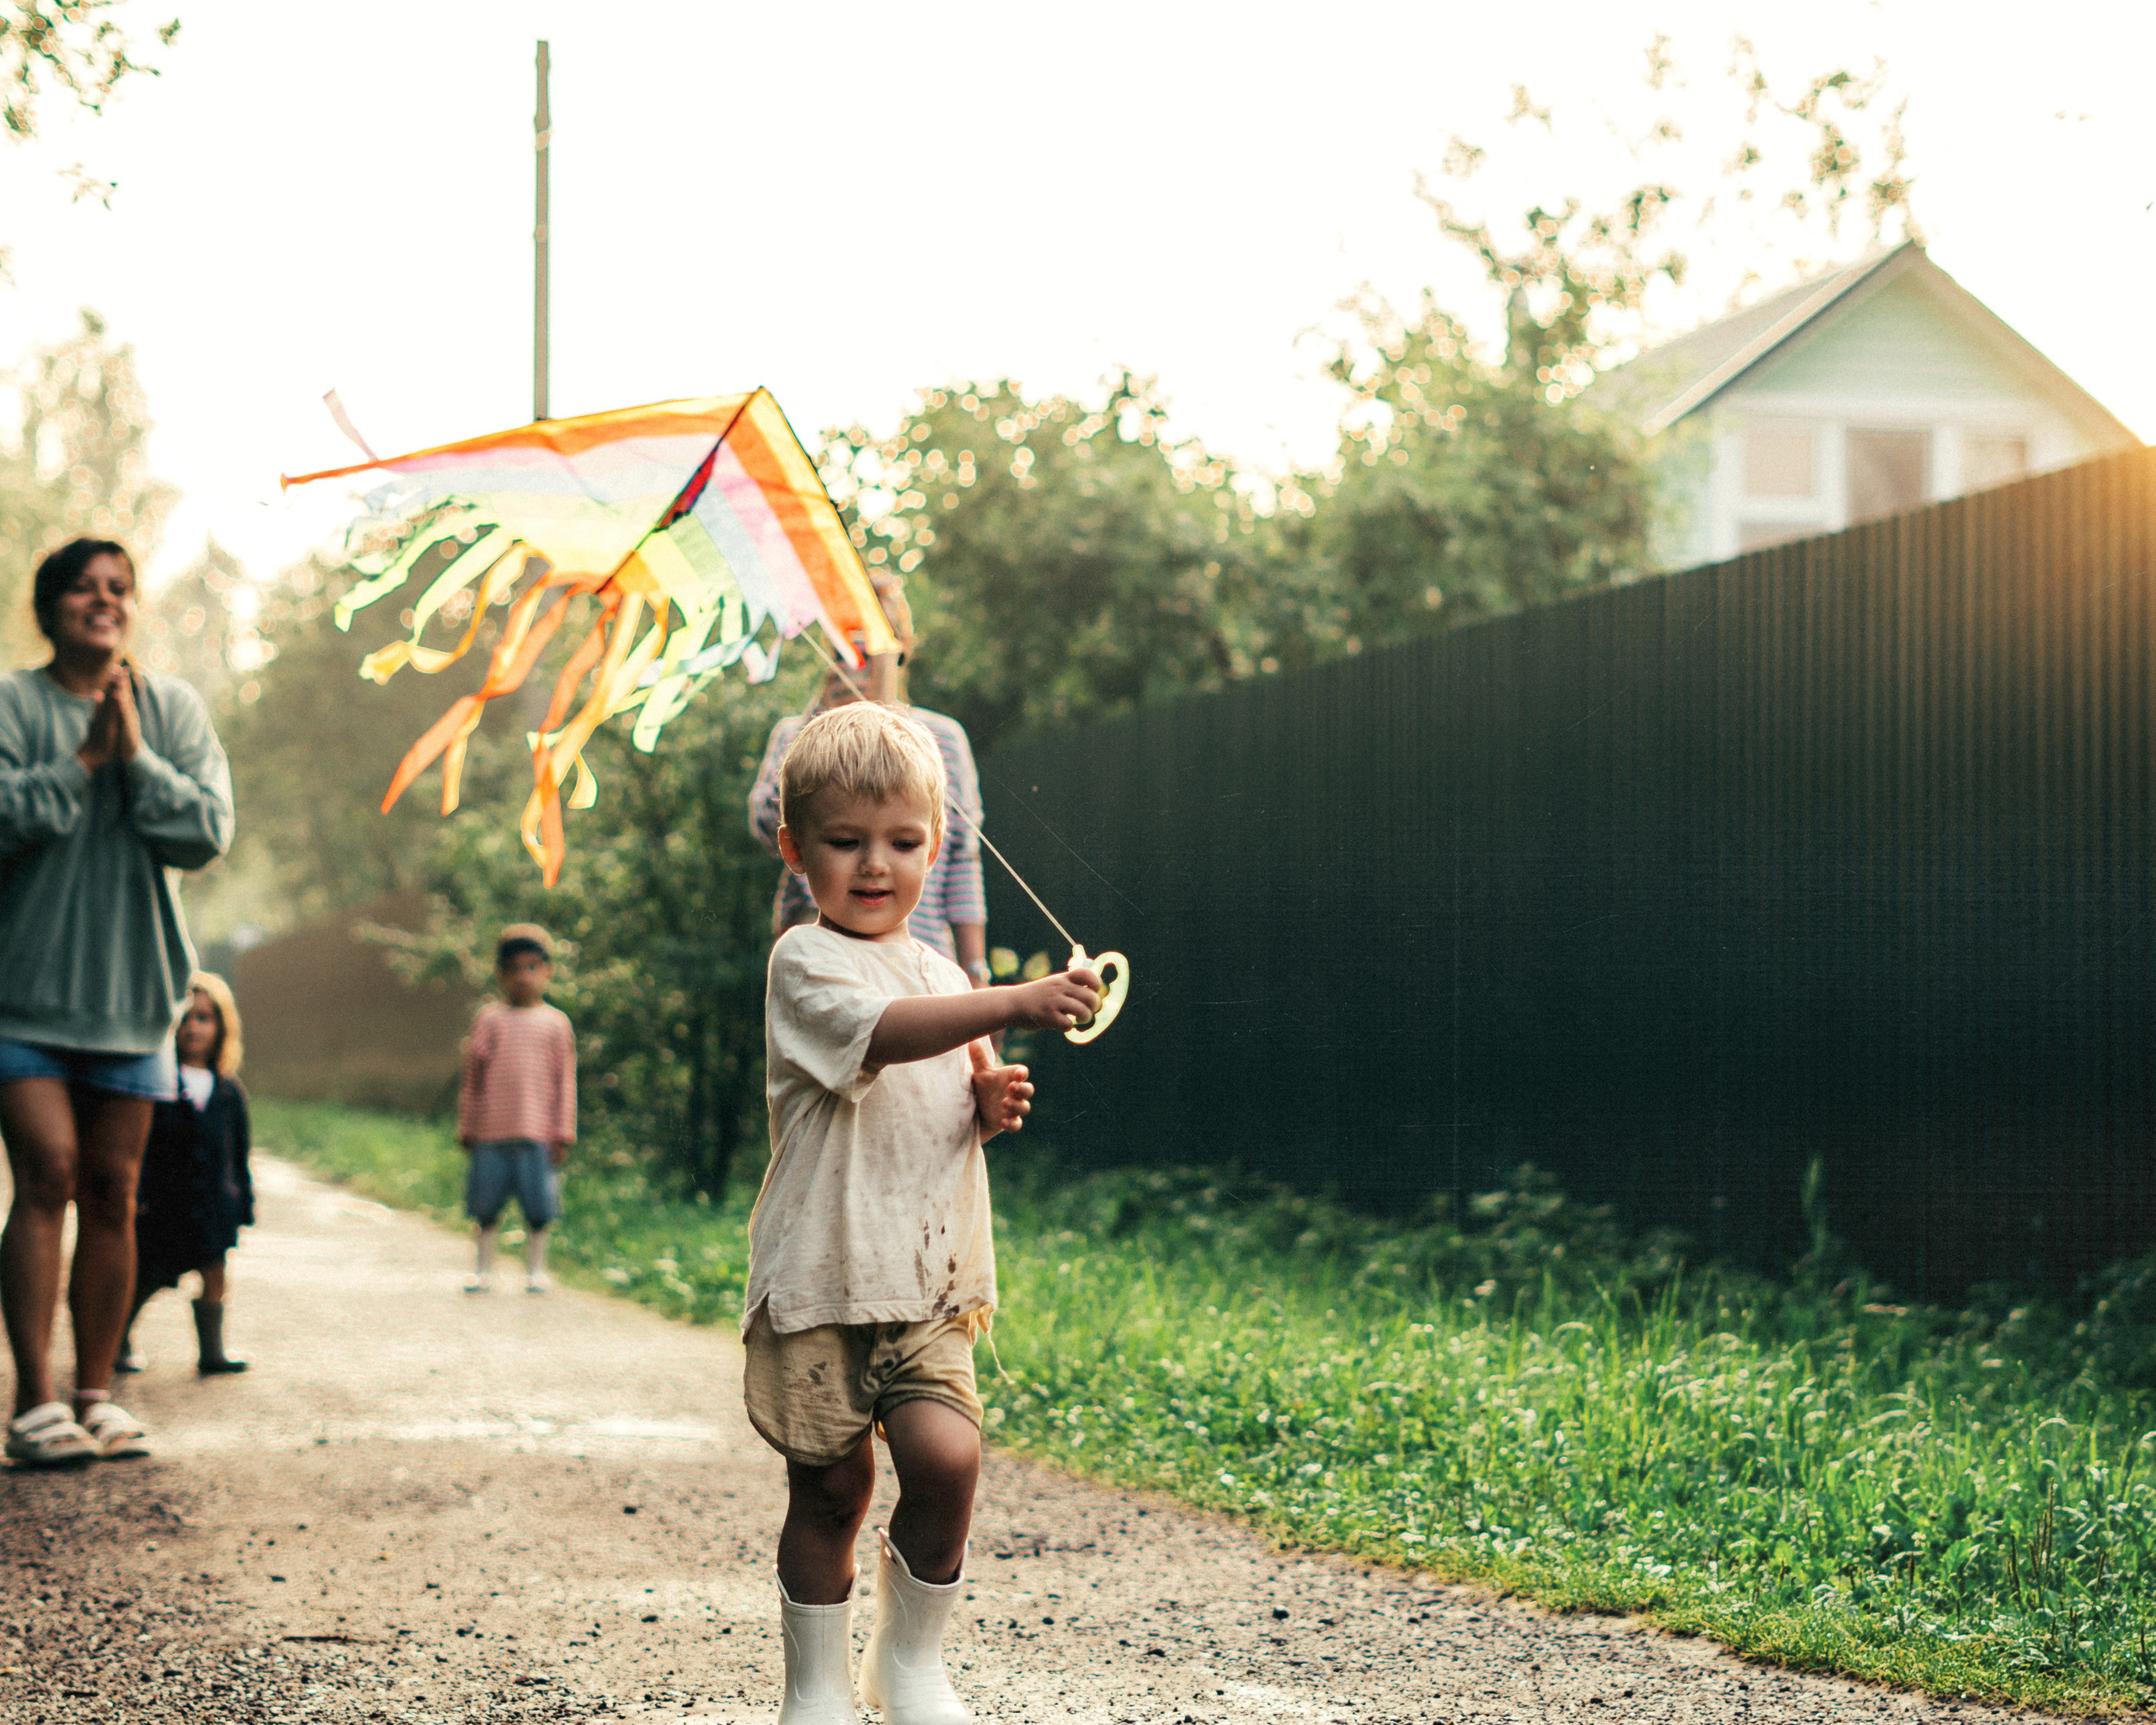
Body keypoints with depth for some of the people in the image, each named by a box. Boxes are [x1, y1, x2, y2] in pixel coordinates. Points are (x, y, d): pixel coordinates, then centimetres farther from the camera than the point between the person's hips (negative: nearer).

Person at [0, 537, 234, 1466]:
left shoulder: (174, 709, 6)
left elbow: (210, 830, -4)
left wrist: (136, 757, -13)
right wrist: (83, 761, -16)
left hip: (131, 986, 3)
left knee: (112, 1192, 5)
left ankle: (96, 1393, 13)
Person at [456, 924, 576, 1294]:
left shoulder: (555, 1023, 5)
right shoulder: (489, 1019, 8)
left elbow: (565, 1082, 6)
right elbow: (472, 1078, 11)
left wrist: (562, 1134, 1)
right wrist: (466, 1127, 9)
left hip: (537, 1134, -1)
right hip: (490, 1132, 1)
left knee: (538, 1207, 0)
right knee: (486, 1204, 4)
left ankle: (535, 1268, 14)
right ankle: (484, 1267, 17)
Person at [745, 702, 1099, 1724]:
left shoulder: (942, 975, 14)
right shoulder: (806, 963, -8)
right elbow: (884, 1032, -28)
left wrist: (992, 1106, -1)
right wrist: (1019, 1004, -39)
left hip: (931, 1286, 5)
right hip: (821, 1282, -4)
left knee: (947, 1458, -12)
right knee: (829, 1489, 4)